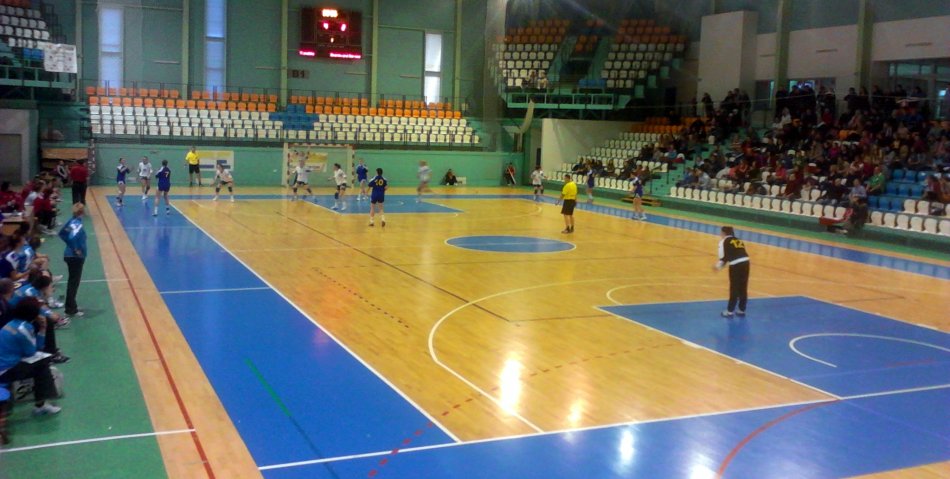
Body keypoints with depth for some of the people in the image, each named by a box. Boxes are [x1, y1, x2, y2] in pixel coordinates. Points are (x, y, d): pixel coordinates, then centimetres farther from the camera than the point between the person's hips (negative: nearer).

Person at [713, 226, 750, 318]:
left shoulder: (724, 241, 7)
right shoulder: (739, 241, 26)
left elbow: (724, 257, -1)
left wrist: (718, 266, 14)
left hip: (736, 265, -6)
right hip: (745, 262, 6)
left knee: (734, 288, 4)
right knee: (743, 288, 16)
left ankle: (730, 311, 11)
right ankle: (742, 310, 25)